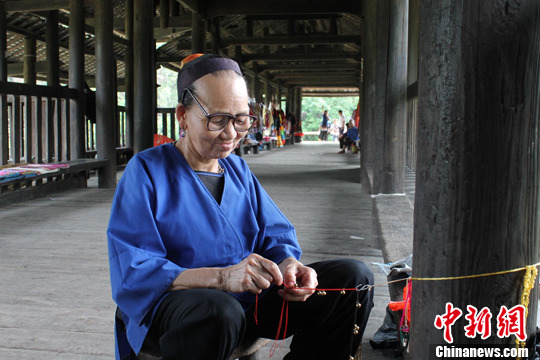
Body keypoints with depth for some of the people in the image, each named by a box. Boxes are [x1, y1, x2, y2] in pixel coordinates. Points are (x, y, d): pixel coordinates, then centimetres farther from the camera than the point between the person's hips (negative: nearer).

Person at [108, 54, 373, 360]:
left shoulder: (238, 168, 13)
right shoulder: (147, 170, -7)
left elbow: (274, 234, 10)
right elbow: (134, 271, -17)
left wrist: (288, 265, -16)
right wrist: (223, 276, -31)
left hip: (250, 299, 6)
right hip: (171, 305, -6)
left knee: (353, 277, -6)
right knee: (219, 311, -41)